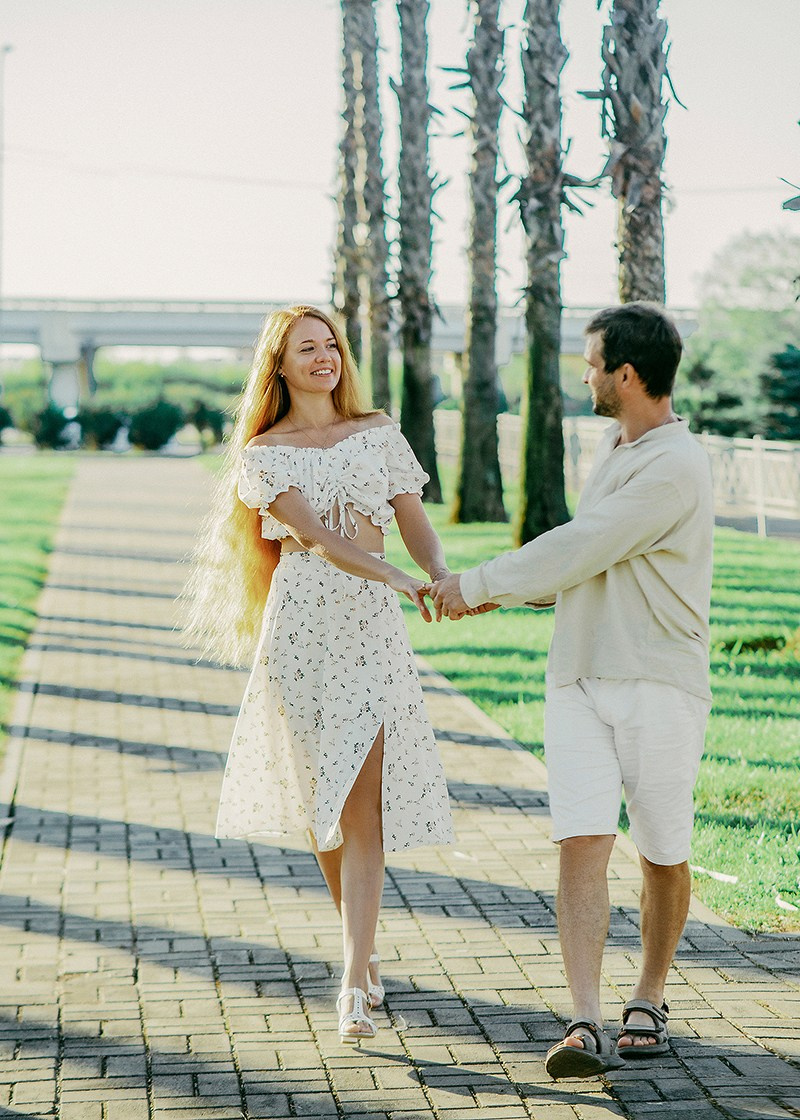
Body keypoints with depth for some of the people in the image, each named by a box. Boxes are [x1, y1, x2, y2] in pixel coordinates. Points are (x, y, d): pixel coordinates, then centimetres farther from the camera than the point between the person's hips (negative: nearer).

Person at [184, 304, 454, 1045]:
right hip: (301, 624, 0)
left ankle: (354, 985, -13)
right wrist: (400, 579, -26)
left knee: (362, 803, -9)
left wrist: (444, 579, -17)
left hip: (372, 626, 0)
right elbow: (317, 534, -11)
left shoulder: (378, 433, 12)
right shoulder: (264, 453, 4)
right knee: (320, 797, 9)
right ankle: (363, 948, 30)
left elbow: (415, 523, 5)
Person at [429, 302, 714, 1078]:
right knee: (582, 842, -9)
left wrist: (478, 585, -11)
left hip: (657, 686, -7)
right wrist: (510, 592, 13)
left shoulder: (675, 467, -16)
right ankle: (585, 1027, -15)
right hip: (580, 679, 7)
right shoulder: (613, 446, 15)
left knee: (662, 856, 8)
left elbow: (581, 550, -19)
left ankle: (647, 1002, 28)